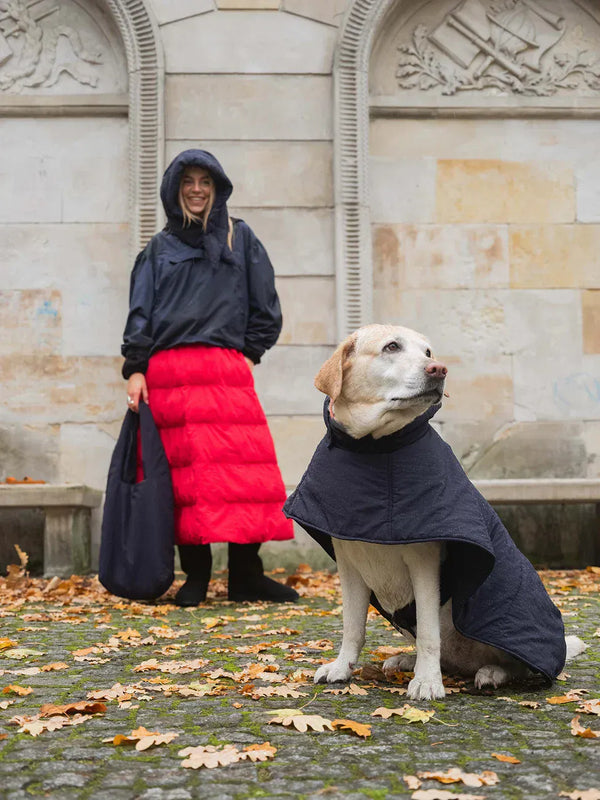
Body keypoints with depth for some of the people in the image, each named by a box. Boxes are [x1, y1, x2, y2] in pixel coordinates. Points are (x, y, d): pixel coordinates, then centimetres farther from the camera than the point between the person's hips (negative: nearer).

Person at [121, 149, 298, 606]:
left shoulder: (240, 238, 16)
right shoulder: (160, 247, 18)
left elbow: (265, 309, 14)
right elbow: (140, 311, 10)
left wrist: (247, 352, 5)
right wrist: (135, 368, 0)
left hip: (227, 369, 0)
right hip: (169, 371, 1)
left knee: (243, 466, -9)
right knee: (184, 470, -3)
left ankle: (246, 574, -2)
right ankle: (195, 576, 3)